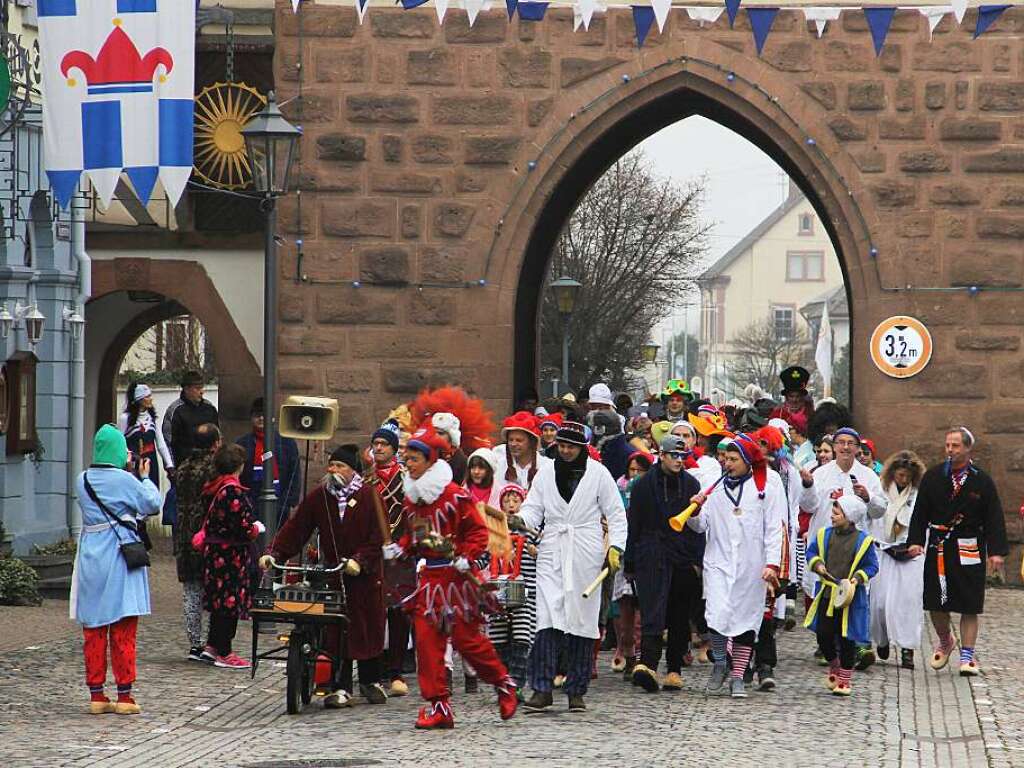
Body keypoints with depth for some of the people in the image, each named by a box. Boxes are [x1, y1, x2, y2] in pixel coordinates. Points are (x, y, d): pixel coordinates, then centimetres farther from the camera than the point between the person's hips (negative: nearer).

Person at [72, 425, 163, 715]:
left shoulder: (83, 481, 3)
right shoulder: (124, 480, -12)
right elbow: (153, 504, -5)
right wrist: (144, 477, 11)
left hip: (91, 556, 5)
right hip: (120, 555, -5)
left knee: (93, 630, 10)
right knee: (123, 631, 2)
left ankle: (96, 695, 10)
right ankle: (124, 695, 2)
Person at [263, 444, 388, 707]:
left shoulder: (368, 495, -5)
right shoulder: (318, 497, 4)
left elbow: (379, 536, -8)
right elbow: (295, 528, 1)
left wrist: (360, 560, -21)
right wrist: (275, 554, -11)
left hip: (365, 575, -2)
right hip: (332, 574, 2)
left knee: (369, 627, 8)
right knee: (336, 633, -4)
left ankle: (371, 681, 26)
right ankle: (340, 688, 1)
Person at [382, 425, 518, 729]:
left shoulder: (454, 495, -11)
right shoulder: (411, 498, 10)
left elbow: (478, 531, -9)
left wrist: (466, 557, -21)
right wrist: (400, 548, 4)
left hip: (455, 576, -6)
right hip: (428, 576, 6)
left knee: (465, 636, -3)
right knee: (426, 638, -1)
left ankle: (503, 683, 21)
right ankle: (438, 706, 3)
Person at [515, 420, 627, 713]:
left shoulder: (598, 473, 3)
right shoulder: (546, 472, 9)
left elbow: (616, 514, 6)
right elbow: (534, 509, 10)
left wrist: (615, 547, -5)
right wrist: (520, 520, -12)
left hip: (586, 557, -1)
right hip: (552, 554, 1)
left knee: (582, 621, 1)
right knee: (546, 622, -11)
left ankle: (576, 691, 9)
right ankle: (542, 689, -11)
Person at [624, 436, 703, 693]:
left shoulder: (691, 484, 9)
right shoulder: (644, 485, 3)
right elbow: (633, 525, 5)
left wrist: (698, 560, 1)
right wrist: (630, 563, 4)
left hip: (683, 560, 3)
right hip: (651, 558, -3)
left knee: (680, 619, 7)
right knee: (653, 613, -15)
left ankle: (674, 670, 14)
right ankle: (648, 663, -26)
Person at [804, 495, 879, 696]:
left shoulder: (863, 541, -6)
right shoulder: (824, 535, 5)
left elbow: (871, 565, 0)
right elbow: (811, 552, 15)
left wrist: (858, 577, -15)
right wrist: (817, 564, -5)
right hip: (826, 594, 4)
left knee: (846, 638, 1)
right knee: (823, 635, 4)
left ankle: (844, 679, 13)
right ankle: (834, 667, 30)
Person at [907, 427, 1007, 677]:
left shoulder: (982, 481, 0)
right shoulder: (933, 477, 4)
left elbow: (994, 517, 0)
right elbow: (920, 511, 6)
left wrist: (996, 551, -8)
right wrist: (916, 541, -6)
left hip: (970, 551, -2)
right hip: (938, 549, 2)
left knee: (970, 607, -1)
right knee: (936, 603, 5)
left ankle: (967, 656, 7)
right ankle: (945, 642, 32)